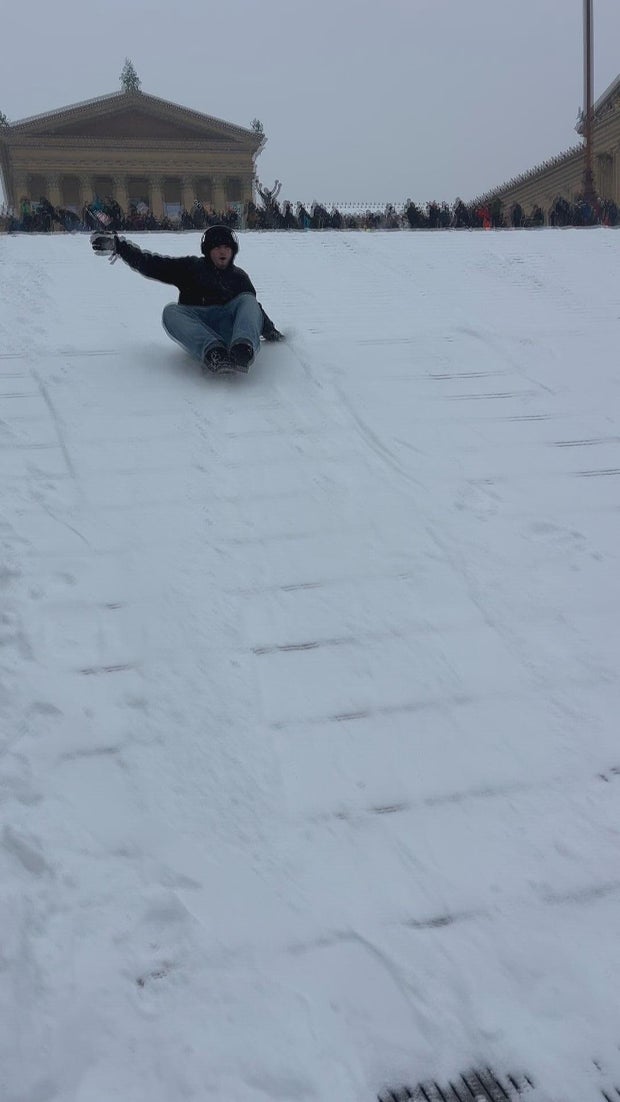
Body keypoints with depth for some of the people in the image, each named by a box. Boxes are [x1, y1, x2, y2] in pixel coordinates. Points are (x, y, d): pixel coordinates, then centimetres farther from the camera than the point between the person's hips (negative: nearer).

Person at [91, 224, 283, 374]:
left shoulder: (239, 277, 24)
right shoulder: (191, 267, 16)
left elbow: (253, 309, 32)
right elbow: (152, 264, 9)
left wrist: (270, 331, 20)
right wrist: (118, 246, 1)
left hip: (228, 326, 1)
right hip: (194, 327, -1)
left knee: (247, 300, -21)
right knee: (171, 311, -28)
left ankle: (242, 350, -48)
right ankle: (213, 352, -52)